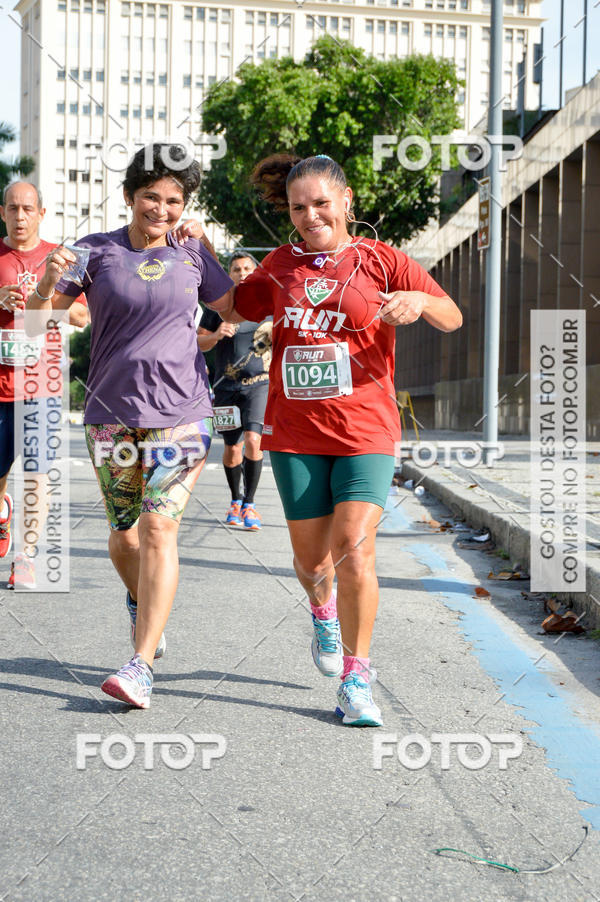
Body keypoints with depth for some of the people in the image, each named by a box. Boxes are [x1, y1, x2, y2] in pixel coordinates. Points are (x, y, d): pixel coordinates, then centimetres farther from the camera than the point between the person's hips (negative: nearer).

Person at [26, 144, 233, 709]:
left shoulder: (192, 254, 5)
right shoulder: (97, 251, 1)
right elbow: (37, 317, 0)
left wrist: (207, 249, 7)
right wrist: (48, 284, -22)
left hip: (181, 413, -1)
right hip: (110, 413, 1)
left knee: (158, 529, -14)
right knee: (123, 536, 9)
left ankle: (141, 666, -14)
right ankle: (143, 610, 41)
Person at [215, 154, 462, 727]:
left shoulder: (379, 260, 2)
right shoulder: (281, 265, 10)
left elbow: (452, 318, 2)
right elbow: (234, 311, 27)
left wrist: (418, 301, -20)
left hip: (365, 429, -3)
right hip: (296, 431, 3)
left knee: (353, 551, -16)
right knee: (311, 559, 7)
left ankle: (356, 675, 0)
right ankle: (323, 612, 44)